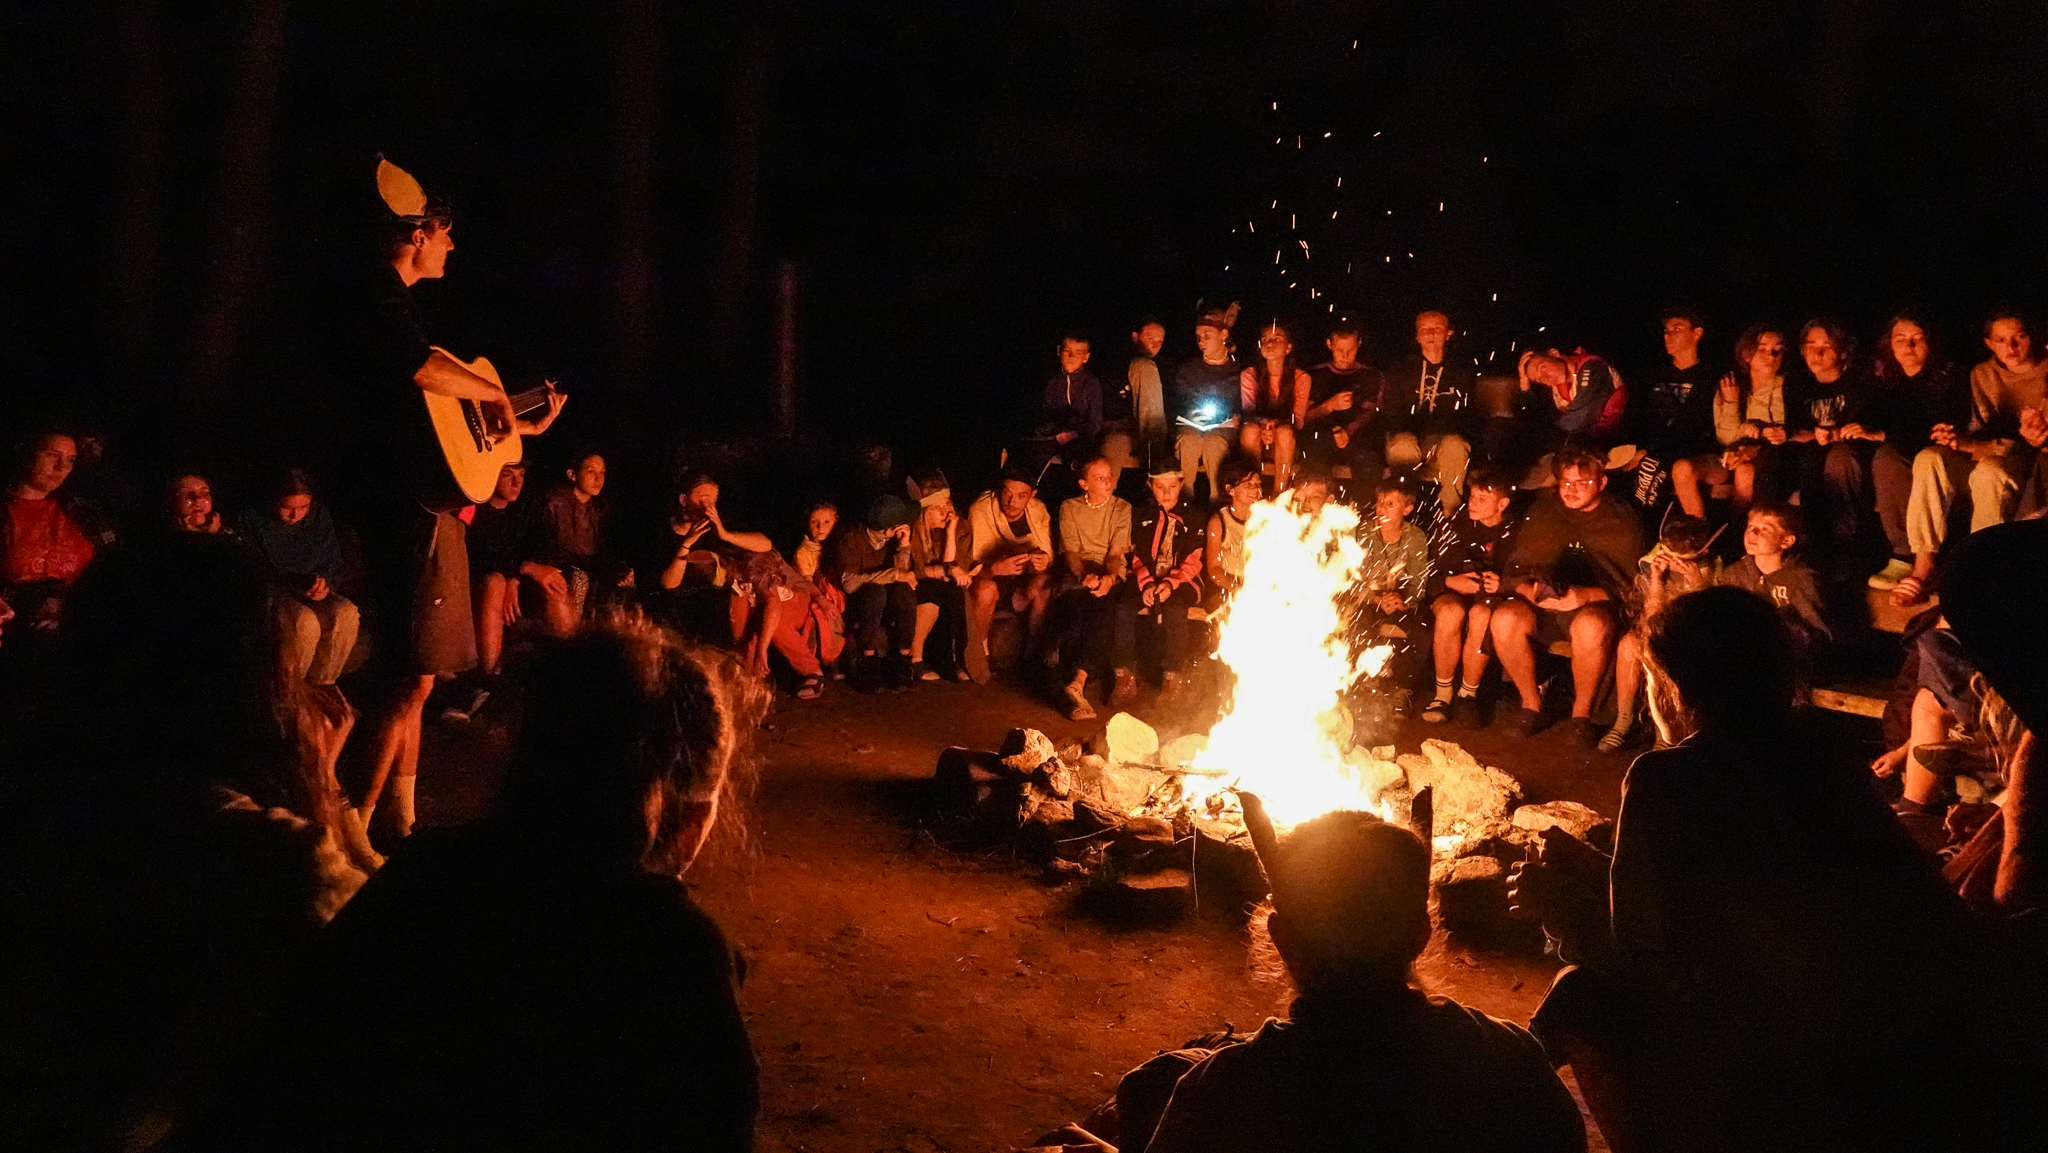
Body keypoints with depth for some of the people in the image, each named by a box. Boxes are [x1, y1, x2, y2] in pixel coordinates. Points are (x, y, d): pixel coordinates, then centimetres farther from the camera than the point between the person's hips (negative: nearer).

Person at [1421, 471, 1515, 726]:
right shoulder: (1459, 528, 14)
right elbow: (1434, 573, 10)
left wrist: (1503, 585, -21)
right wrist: (1451, 581, -12)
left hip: (1496, 598, -2)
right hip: (1456, 593, 2)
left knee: (1481, 613, -39)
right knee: (1450, 612, -37)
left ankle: (1468, 694, -25)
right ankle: (1443, 694, -26)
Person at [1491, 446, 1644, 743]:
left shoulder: (1622, 522, 0)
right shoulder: (1543, 512, 10)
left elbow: (1633, 586, -7)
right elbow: (1515, 570, 10)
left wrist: (1588, 595, -24)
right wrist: (1529, 590, -14)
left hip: (1595, 607, -3)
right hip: (1543, 607, 3)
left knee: (1593, 626, -39)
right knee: (1504, 619, -29)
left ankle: (1582, 711, -14)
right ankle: (1530, 704, -8)